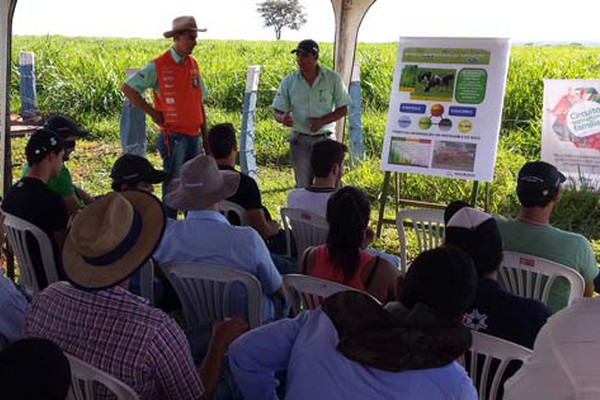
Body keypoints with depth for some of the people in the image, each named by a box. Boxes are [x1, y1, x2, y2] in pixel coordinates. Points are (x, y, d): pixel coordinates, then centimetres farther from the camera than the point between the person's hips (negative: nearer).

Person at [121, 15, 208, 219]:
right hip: (173, 137, -6)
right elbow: (127, 88, -7)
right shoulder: (158, 66, -7)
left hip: (193, 137, 6)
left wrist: (205, 137, 13)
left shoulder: (193, 65, 11)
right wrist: (152, 112, -8)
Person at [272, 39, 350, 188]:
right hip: (300, 139, 1)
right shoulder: (288, 81, -1)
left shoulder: (333, 79, -5)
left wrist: (322, 121, -17)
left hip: (325, 138, -1)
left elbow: (343, 109, 0)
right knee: (303, 185, 8)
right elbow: (277, 111, 2)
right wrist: (282, 118, -24)